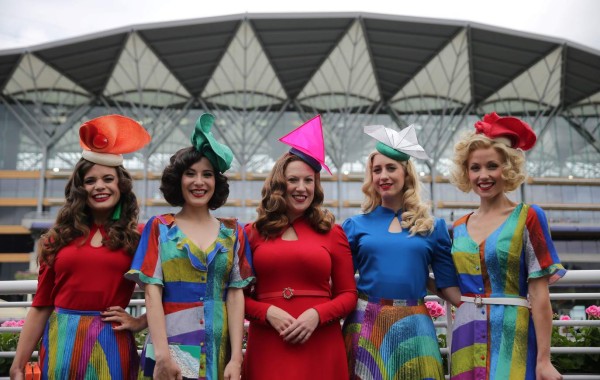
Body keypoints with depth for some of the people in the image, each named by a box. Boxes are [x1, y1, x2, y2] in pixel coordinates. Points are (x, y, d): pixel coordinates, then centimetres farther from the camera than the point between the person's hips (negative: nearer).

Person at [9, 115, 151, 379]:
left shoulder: (138, 237, 0)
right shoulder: (59, 238, 5)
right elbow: (40, 306, 6)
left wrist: (140, 323, -7)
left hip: (111, 346, -2)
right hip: (62, 345, 2)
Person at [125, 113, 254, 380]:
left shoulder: (232, 232, 6)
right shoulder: (159, 227, 3)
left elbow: (235, 294, 2)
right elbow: (152, 291, -5)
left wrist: (236, 358, -5)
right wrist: (162, 354, -14)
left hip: (218, 354, 2)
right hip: (171, 350, -1)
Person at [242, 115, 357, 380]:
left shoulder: (332, 232, 5)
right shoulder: (252, 232, 4)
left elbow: (348, 294, 5)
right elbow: (239, 294, 6)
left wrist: (316, 314, -11)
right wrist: (268, 312, -11)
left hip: (321, 347, 0)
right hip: (267, 346, 0)